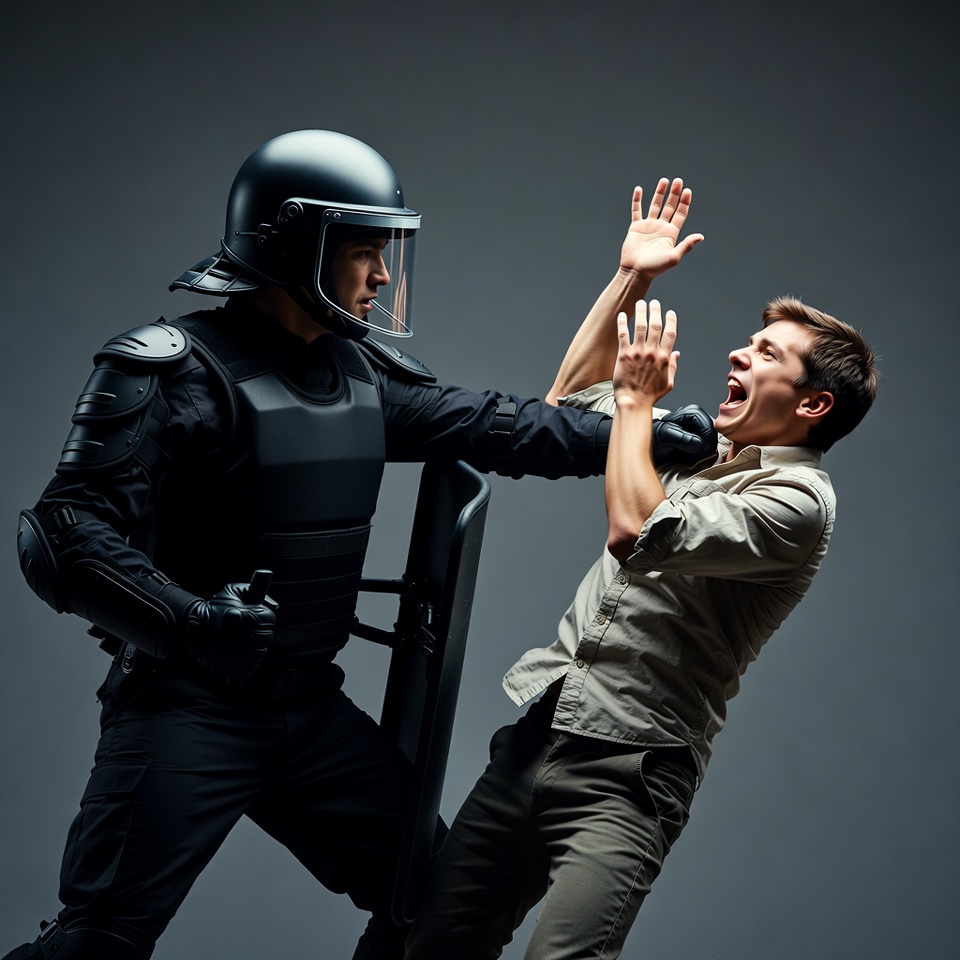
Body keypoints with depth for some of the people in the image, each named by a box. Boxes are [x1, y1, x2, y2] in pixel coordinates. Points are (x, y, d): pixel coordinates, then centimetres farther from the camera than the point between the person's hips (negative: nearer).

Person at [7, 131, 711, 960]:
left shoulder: (363, 375, 8)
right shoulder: (171, 372, -15)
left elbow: (497, 426, 13)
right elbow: (69, 534, -21)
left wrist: (651, 436, 9)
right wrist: (191, 622, -32)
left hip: (310, 708, 8)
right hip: (187, 707, -8)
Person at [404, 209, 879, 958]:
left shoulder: (796, 499, -11)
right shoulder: (700, 445, 16)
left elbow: (638, 535, -23)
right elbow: (567, 403, 29)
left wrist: (637, 398, -10)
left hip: (622, 780, -8)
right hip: (532, 739, 8)